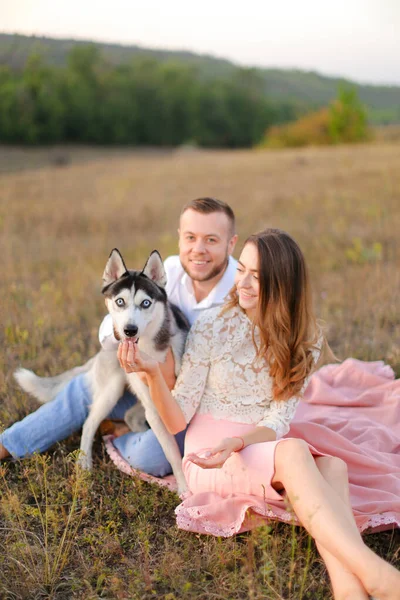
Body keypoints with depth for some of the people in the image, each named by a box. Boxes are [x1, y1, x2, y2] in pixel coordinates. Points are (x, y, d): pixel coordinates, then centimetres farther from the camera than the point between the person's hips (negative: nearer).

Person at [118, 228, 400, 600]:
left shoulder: (304, 342, 2)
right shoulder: (212, 326, -7)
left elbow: (279, 420, -6)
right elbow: (177, 420, -8)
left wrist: (236, 443, -26)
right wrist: (152, 373, -27)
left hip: (265, 452, 3)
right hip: (208, 459, -3)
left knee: (331, 465, -31)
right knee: (293, 452, -34)